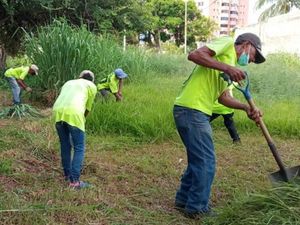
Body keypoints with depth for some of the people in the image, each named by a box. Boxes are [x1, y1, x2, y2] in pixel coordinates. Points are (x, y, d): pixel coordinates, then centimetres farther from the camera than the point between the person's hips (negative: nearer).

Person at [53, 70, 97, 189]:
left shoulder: (68, 83, 35)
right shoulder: (92, 86, 21)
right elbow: (87, 108, 22)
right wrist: (82, 121, 35)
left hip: (57, 112, 6)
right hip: (73, 113, -5)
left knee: (65, 146, 20)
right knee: (79, 148, 4)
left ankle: (67, 174, 32)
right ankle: (74, 181, 2)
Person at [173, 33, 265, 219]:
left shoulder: (230, 65, 24)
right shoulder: (227, 43, -2)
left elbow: (224, 97, 12)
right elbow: (194, 55, -17)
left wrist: (247, 108, -2)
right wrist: (227, 68, -20)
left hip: (195, 112, 10)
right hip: (191, 110, -10)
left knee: (198, 160, 20)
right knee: (206, 162, -1)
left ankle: (184, 201, 32)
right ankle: (197, 209, 12)